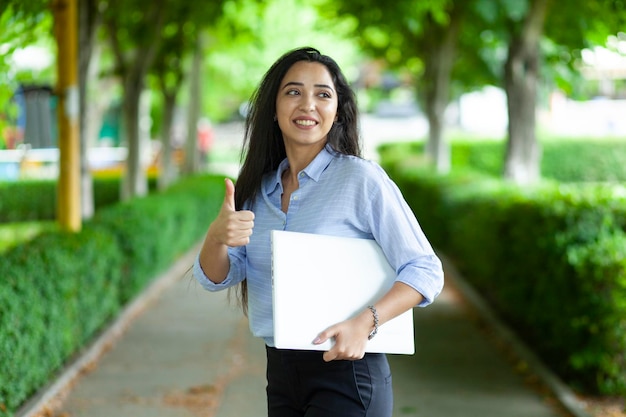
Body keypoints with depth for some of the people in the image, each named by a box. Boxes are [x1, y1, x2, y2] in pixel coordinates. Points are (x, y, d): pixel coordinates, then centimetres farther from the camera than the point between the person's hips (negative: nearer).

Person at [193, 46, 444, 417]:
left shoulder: (361, 178, -11)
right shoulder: (260, 188, 6)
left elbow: (425, 272, -12)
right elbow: (215, 278, 4)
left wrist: (365, 323, -27)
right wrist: (217, 236, -18)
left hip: (345, 374, -6)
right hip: (280, 374, 6)